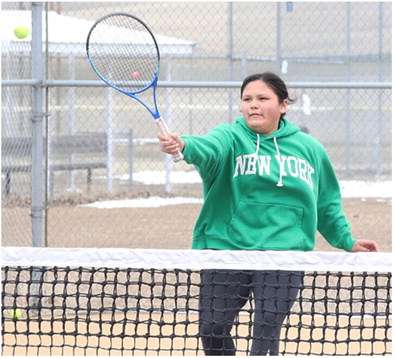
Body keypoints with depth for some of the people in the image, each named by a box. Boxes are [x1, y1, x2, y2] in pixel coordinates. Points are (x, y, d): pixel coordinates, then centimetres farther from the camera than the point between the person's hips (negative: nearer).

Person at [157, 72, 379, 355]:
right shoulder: (230, 138, 1)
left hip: (283, 252, 0)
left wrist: (347, 241, 20)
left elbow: (327, 205, 25)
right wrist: (184, 145, -46)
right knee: (213, 331, -1)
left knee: (266, 335, -11)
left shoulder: (310, 149, 11)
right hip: (226, 245, 0)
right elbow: (209, 148, -24)